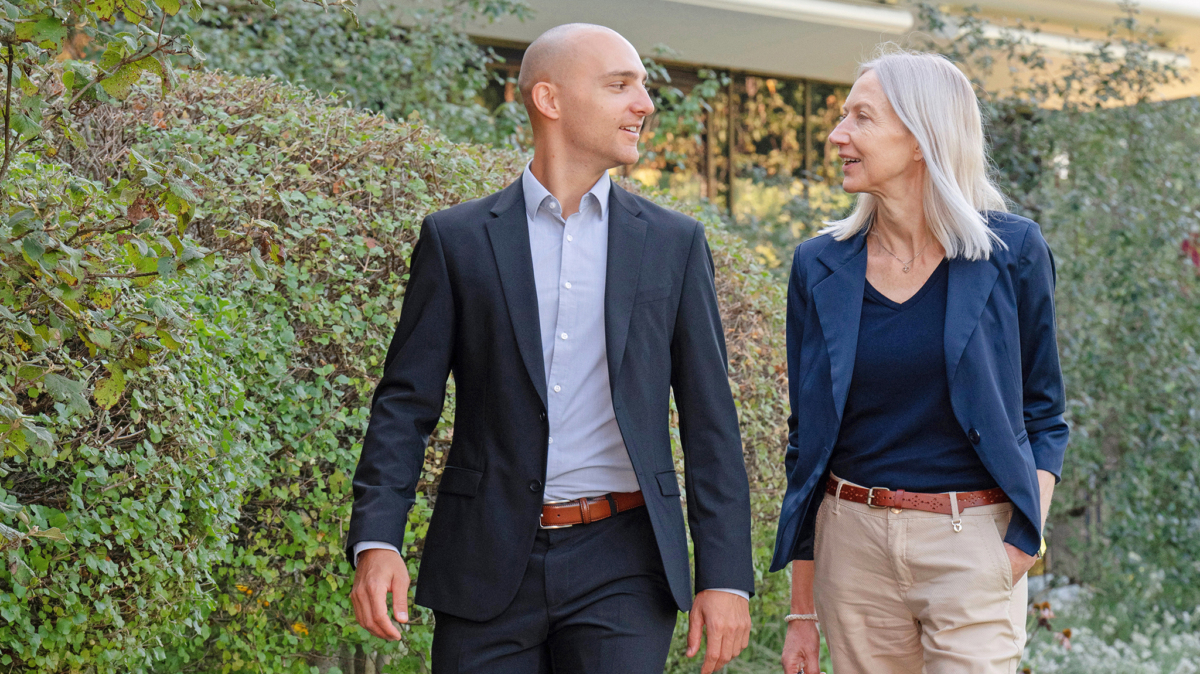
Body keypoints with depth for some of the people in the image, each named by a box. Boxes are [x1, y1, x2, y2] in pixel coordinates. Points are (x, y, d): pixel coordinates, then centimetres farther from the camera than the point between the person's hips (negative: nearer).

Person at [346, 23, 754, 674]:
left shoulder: (674, 243, 7)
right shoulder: (456, 239, 4)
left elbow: (710, 422, 6)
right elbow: (405, 404, 3)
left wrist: (726, 576, -1)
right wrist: (375, 541, -11)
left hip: (621, 569, 0)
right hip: (489, 565, 0)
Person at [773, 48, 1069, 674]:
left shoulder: (1012, 252, -2)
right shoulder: (819, 266, 4)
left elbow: (1043, 414, 5)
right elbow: (805, 436, 9)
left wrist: (1026, 540, -11)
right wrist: (802, 612, 7)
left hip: (971, 544, -2)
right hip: (853, 543, 3)